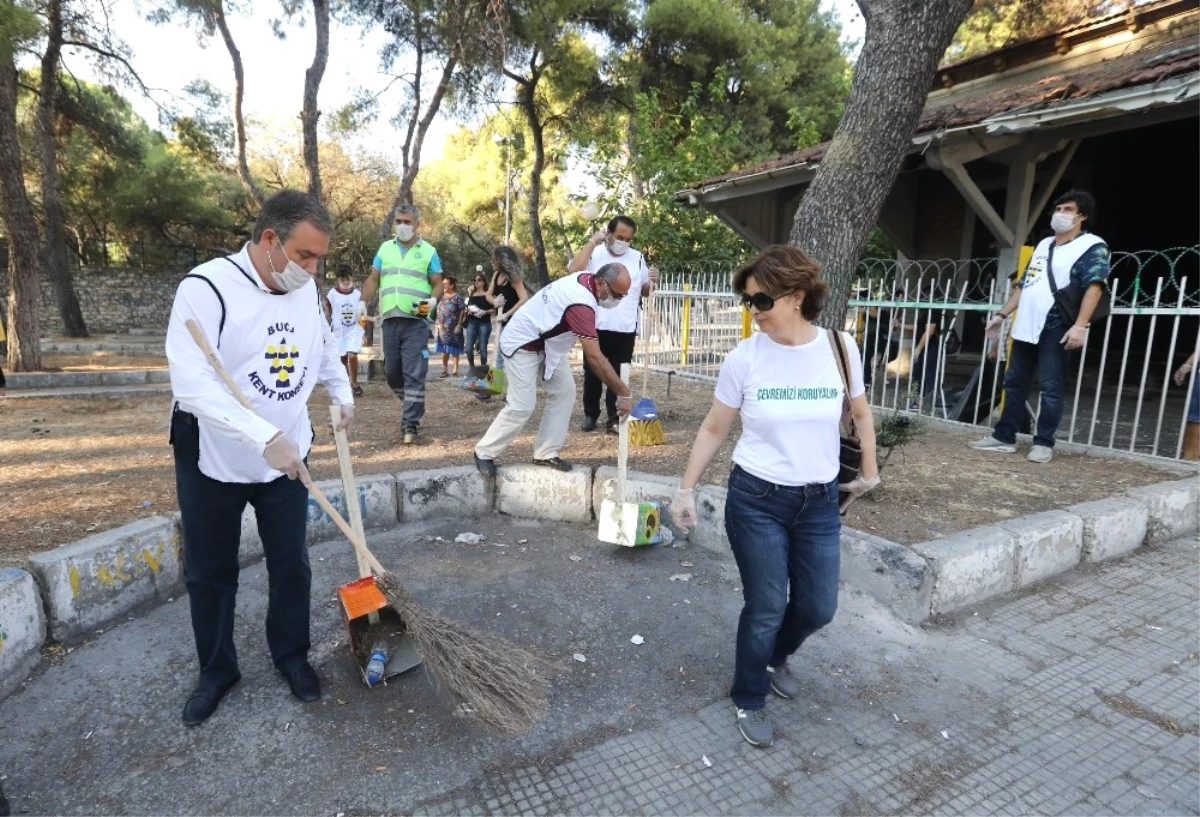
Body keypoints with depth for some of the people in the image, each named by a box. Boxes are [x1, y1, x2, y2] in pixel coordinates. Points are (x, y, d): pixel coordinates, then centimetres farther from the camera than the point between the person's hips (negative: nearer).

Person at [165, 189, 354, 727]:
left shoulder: (305, 288, -2)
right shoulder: (205, 288, -21)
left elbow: (323, 344, 19)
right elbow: (193, 386, -29)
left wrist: (342, 394, 10)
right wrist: (266, 437, -37)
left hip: (287, 457, 4)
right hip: (212, 461, -4)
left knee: (291, 565, 12)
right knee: (210, 575, 13)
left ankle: (291, 654, 33)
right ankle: (217, 671, 33)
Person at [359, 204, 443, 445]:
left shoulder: (428, 251, 5)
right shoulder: (385, 248, 15)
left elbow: (438, 283, 3)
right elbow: (373, 279, 17)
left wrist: (433, 301, -16)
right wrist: (363, 303, 7)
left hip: (416, 322, -4)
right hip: (390, 320, 4)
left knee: (414, 374, -8)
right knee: (392, 372, 10)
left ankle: (410, 424, -4)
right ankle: (413, 407, 30)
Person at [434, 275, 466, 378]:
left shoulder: (457, 297, -6)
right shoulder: (442, 296, 10)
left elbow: (462, 311, -9)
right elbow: (438, 311, 15)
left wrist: (459, 325, -15)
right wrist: (437, 325, 8)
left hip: (453, 328, -5)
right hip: (442, 328, 5)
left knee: (454, 350, 3)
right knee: (444, 350, 8)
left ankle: (455, 370, 10)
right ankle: (445, 370, 16)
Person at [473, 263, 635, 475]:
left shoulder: (586, 280, -7)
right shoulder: (581, 303, -35)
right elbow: (595, 357, -37)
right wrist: (624, 394, -33)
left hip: (546, 342, 10)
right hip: (521, 344, -9)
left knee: (564, 392, -1)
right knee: (522, 406, -10)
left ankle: (546, 453, 6)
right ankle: (484, 452, 10)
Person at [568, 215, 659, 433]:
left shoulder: (637, 258, 9)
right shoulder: (594, 253, -2)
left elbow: (644, 291, 16)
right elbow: (573, 270, -22)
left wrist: (652, 281, -6)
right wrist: (593, 241, -18)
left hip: (625, 329, 2)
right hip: (596, 327, -2)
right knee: (592, 373, 10)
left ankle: (614, 419, 15)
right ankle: (590, 415, 25)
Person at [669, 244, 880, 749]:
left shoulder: (840, 348, -6)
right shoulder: (744, 359, -11)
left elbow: (861, 414, 12)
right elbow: (714, 429, -1)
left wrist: (870, 472, 17)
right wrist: (687, 489, -4)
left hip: (819, 502, 3)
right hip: (756, 500, -3)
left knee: (818, 608, 12)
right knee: (765, 609, 5)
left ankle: (774, 658, 46)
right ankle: (749, 701, 31)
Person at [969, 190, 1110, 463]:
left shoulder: (1092, 246, -3)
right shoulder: (1043, 244, 21)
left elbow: (1094, 287, -15)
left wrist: (1080, 325, -26)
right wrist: (1002, 314, 20)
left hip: (1055, 329, -7)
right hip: (1026, 327, 8)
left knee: (1051, 388, -3)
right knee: (1014, 383, 9)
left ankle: (1044, 443, 4)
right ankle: (1004, 437, 16)